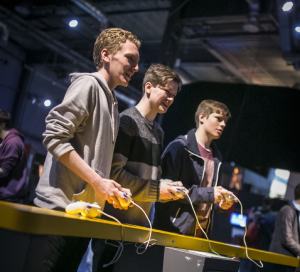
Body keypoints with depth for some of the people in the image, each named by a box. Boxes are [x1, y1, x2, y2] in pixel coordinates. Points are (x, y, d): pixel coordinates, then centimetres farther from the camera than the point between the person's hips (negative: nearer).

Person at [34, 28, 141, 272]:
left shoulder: (112, 102, 22)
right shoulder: (87, 84, -5)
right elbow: (55, 137, -16)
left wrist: (114, 189, 9)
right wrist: (97, 181, -17)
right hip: (62, 206, -9)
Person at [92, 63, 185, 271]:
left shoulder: (159, 132, 16)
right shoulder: (128, 121, -9)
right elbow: (114, 173, -18)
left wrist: (167, 186, 1)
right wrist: (156, 190, -15)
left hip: (139, 224, 8)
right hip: (115, 221, -8)